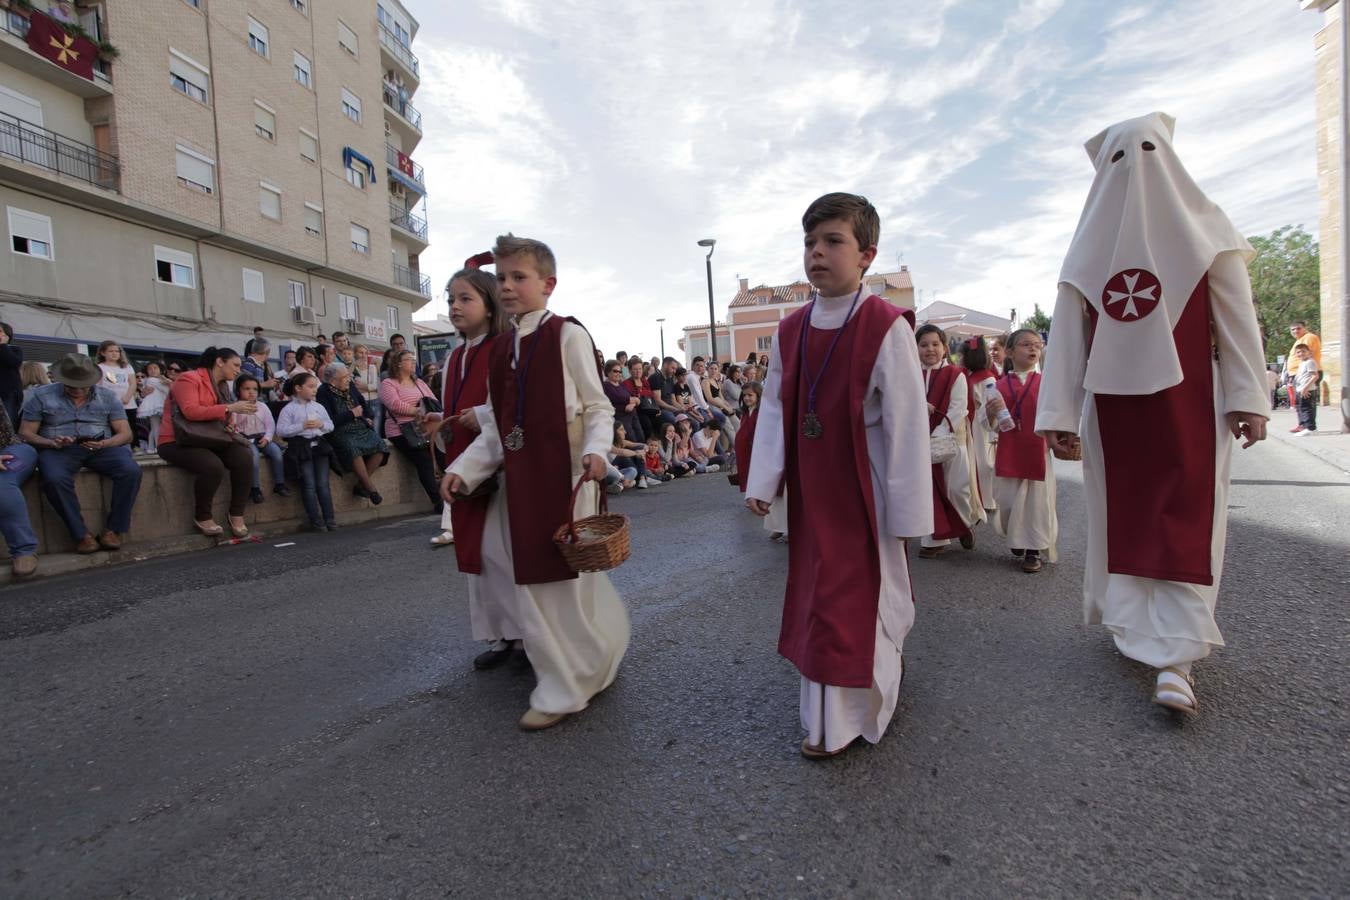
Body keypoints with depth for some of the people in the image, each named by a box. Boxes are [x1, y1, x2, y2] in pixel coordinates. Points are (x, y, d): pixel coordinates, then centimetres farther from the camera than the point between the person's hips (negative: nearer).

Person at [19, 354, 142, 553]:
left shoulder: (108, 397, 11)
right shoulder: (41, 396, 9)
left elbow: (125, 434, 6)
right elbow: (25, 433, 6)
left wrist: (104, 444, -17)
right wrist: (51, 443, -16)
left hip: (102, 447, 1)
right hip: (58, 450, -1)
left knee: (131, 471, -30)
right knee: (54, 478, -36)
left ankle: (113, 529, -20)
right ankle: (81, 534, -24)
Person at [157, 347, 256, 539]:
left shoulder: (222, 386, 12)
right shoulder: (189, 379, -9)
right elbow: (191, 411, -24)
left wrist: (241, 412, 0)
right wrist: (230, 408, -26)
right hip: (177, 441, -7)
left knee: (244, 457, -21)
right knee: (213, 466, -34)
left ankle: (237, 514, -10)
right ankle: (202, 517, -9)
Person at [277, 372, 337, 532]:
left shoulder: (319, 407, 16)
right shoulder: (289, 409, 1)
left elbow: (330, 425, 18)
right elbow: (281, 430, -7)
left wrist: (322, 424, -3)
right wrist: (301, 426, -14)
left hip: (319, 444, 4)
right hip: (300, 446, -4)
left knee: (323, 483, -1)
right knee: (309, 485, -7)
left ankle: (329, 519, 2)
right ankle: (315, 521, -2)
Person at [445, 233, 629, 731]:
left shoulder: (566, 335, -6)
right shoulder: (501, 347, 14)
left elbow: (598, 406, -7)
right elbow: (496, 425, 14)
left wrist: (596, 450, -25)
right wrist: (465, 469, 5)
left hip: (563, 471, -7)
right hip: (518, 473, 8)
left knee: (563, 576, 0)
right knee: (527, 574, 14)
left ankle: (564, 690, 21)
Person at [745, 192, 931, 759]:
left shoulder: (887, 327, -13)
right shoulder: (790, 332, 3)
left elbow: (906, 424, -13)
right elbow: (774, 410, 5)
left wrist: (907, 510, -11)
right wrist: (763, 483, -1)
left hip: (863, 490, -5)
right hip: (810, 491, 6)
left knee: (861, 595, 5)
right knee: (816, 589, 17)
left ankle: (838, 723, 25)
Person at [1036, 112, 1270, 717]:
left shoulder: (1089, 244, 2)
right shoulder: (1204, 225, 1)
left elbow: (1066, 336, -3)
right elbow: (1237, 318, -5)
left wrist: (1057, 412, -2)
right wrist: (1249, 398, -5)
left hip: (1111, 400, 1)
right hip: (1189, 396, -1)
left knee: (1123, 512, 13)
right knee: (1186, 519, 1)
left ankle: (1131, 626, 25)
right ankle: (1175, 658, -5)